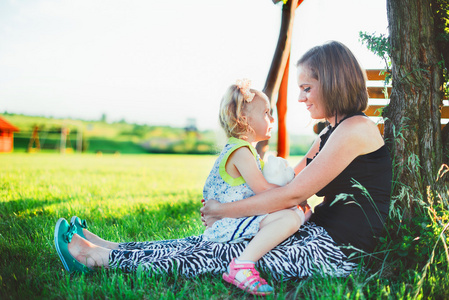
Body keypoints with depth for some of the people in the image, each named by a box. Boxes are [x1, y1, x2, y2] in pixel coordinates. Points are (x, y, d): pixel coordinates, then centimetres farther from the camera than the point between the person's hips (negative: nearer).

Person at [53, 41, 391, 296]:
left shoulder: (355, 129, -16)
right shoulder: (331, 134, 16)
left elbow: (292, 195, -18)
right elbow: (289, 184, 14)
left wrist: (224, 210, -9)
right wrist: (224, 209, 5)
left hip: (339, 250, -8)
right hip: (320, 232, 8)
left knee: (224, 255, -11)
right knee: (213, 241, 1)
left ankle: (100, 256, -6)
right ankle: (108, 247, 4)